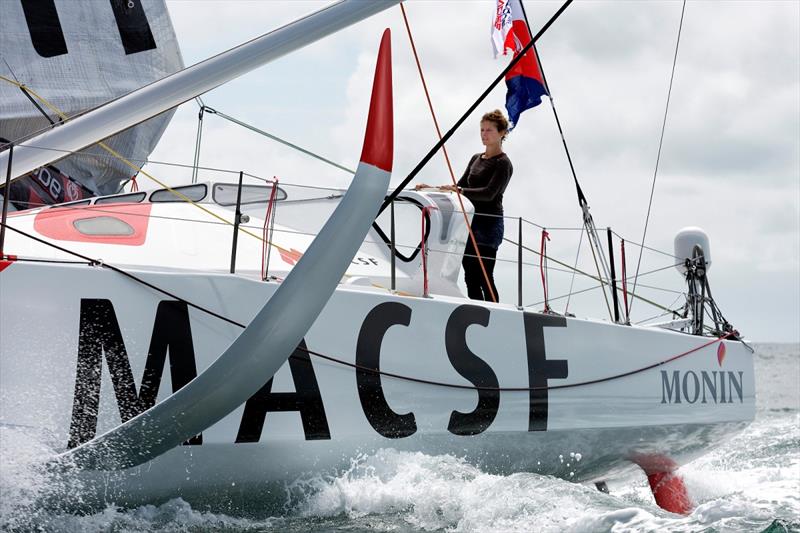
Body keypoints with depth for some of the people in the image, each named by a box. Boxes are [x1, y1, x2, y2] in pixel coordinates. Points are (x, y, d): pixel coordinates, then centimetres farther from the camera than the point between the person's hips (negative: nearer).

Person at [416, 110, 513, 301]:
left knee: (484, 277, -10)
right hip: (470, 221, 8)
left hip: (489, 223, -8)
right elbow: (460, 187, 21)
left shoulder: (503, 163, -7)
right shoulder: (476, 159, 18)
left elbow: (489, 193, -20)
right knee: (471, 278, 7)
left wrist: (459, 191, -30)